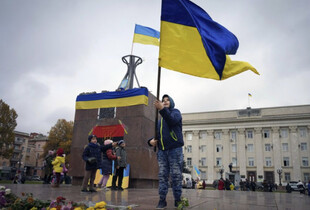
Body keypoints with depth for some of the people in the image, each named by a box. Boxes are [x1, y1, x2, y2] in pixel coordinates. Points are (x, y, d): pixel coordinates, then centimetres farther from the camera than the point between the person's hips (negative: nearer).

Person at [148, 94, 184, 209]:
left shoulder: (175, 112, 6)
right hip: (162, 150, 5)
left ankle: (178, 200, 5)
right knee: (162, 175, 2)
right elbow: (157, 134, 27)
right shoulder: (160, 119, 24)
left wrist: (162, 109, -34)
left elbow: (172, 120, -18)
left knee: (176, 175, -3)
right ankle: (162, 199, 6)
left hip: (174, 149, -5)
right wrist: (151, 141, 4)